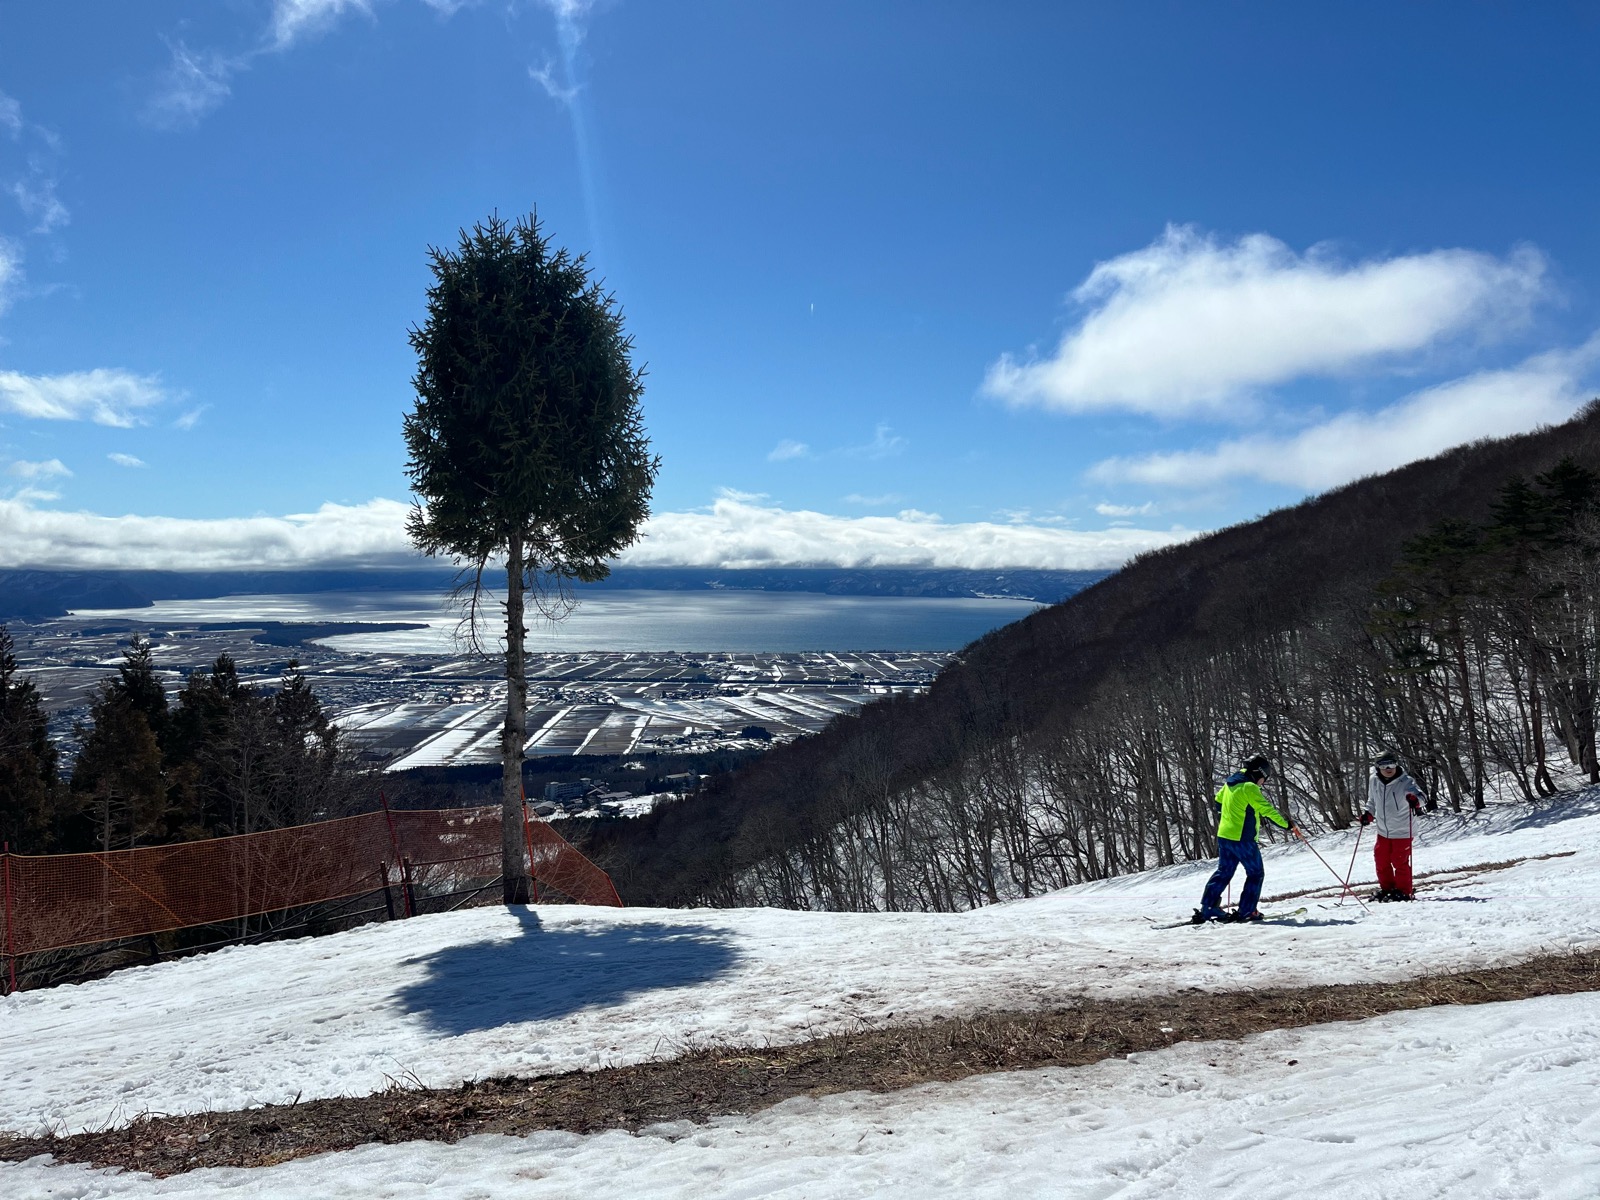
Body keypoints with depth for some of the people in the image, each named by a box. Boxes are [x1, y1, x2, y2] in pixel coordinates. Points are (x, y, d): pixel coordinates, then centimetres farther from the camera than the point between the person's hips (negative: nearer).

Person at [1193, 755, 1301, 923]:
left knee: (1223, 872, 15)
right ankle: (1246, 911, 6)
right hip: (1243, 839, -8)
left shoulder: (1229, 784, 11)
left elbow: (1218, 801, 27)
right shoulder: (1249, 787, -16)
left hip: (1223, 836, 8)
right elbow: (1267, 810, -19)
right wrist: (1288, 825, -13)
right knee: (1256, 873, 7)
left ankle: (1206, 908, 11)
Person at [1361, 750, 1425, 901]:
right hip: (1383, 831, 6)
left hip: (1402, 831, -5)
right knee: (1381, 860, 13)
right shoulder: (1373, 780, -2)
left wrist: (1415, 799, -56)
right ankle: (1386, 888, 31)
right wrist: (1369, 814, 5)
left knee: (1400, 862, -2)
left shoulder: (1405, 782, -17)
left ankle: (1403, 891, 15)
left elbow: (1419, 794, -34)